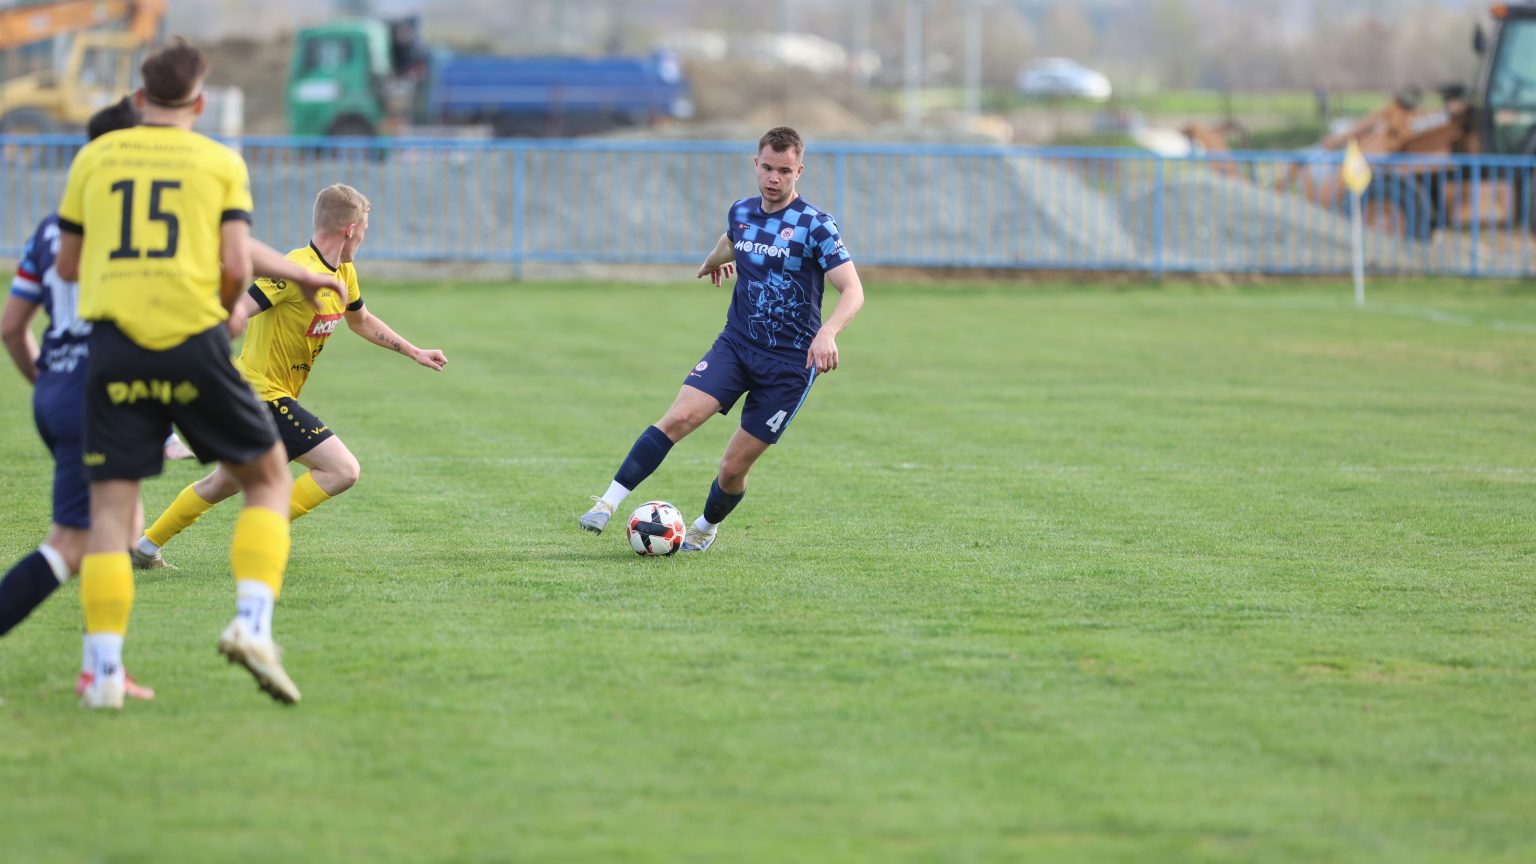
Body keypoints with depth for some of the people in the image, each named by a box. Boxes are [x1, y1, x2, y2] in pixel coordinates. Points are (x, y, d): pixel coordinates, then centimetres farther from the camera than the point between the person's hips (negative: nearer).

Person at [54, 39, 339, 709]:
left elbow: (67, 265, 16)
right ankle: (252, 623, -3)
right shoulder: (220, 162, 5)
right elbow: (237, 265, -4)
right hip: (194, 341, -1)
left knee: (110, 504, 4)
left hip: (114, 345, 2)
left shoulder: (95, 158, 10)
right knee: (268, 477, 15)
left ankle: (104, 671, -4)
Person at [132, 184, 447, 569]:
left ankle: (146, 548, 35)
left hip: (252, 394, 10)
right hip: (264, 394, -10)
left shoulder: (344, 273, 9)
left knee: (224, 483, 24)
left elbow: (361, 320, 28)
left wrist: (414, 352, 30)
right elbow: (237, 312, -28)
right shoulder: (298, 271, -22)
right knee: (343, 470, -14)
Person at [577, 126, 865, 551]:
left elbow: (852, 291, -19)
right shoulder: (741, 212, 5)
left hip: (790, 362, -4)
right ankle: (608, 504, -22)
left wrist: (827, 333, -37)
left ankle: (705, 528, 30)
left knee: (733, 468, -1)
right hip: (735, 344, 4)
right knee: (679, 417, -21)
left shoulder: (815, 226, -12)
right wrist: (715, 259, 51)